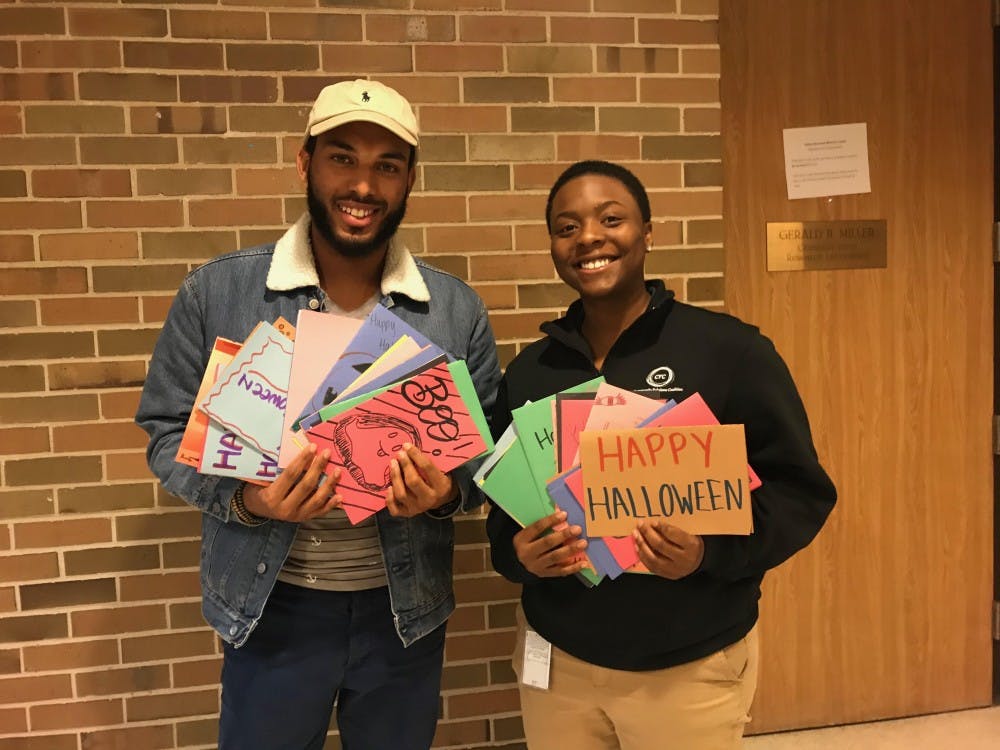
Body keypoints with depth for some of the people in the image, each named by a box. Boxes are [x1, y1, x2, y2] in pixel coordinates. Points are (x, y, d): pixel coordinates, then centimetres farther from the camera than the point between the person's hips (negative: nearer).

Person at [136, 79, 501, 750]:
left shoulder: (457, 310, -4)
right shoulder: (217, 292, -7)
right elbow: (168, 430, -3)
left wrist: (447, 492, -20)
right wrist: (245, 499, -21)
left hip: (406, 607, 2)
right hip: (270, 605, -1)